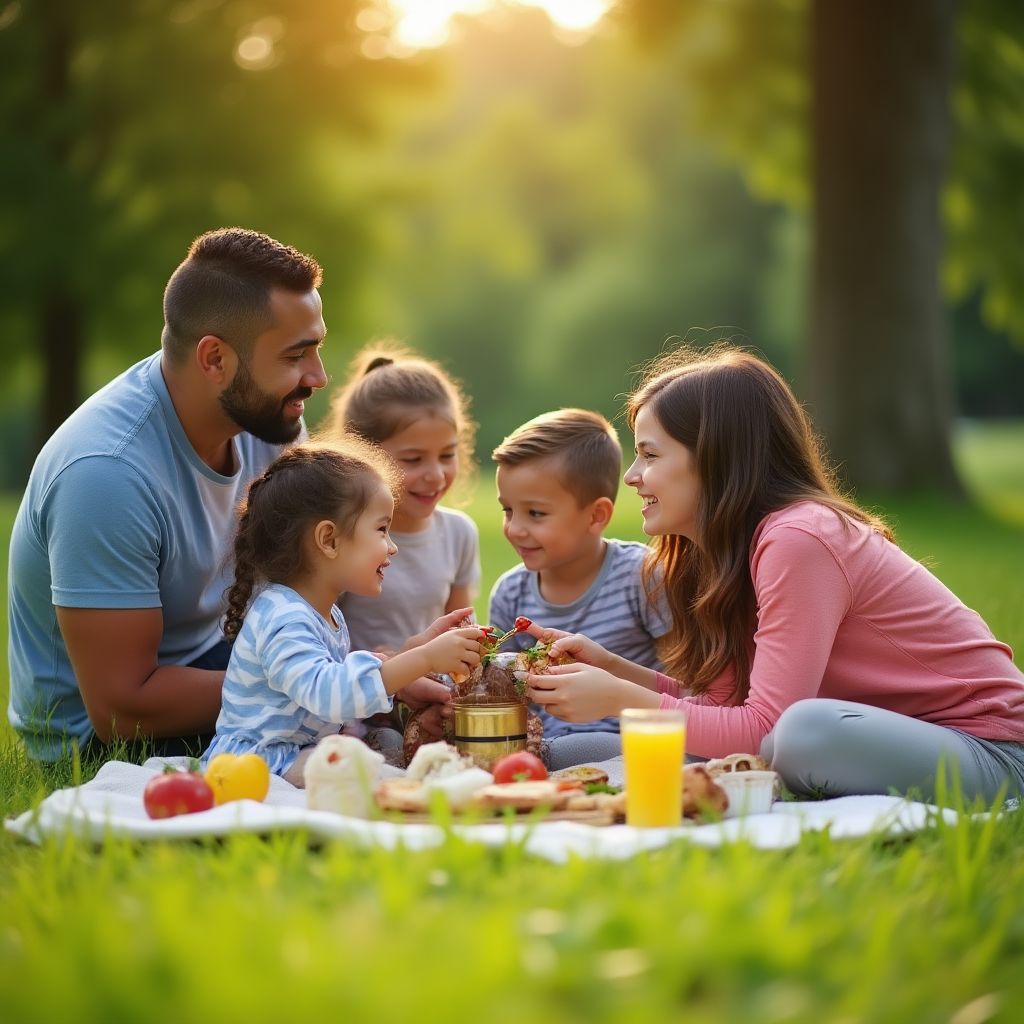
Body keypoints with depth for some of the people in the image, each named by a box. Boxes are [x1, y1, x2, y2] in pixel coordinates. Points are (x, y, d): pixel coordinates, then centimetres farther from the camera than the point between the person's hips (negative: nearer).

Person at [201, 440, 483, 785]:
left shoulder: (328, 615, 13)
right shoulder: (282, 619, -24)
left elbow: (349, 683, 20)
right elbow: (326, 693, -39)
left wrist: (414, 648, 8)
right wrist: (423, 660, -38)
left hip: (304, 754, 11)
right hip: (251, 765, -11)